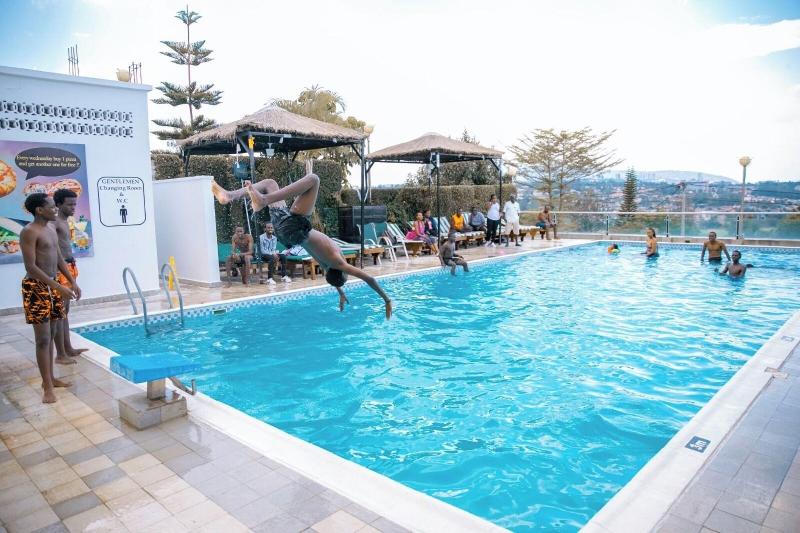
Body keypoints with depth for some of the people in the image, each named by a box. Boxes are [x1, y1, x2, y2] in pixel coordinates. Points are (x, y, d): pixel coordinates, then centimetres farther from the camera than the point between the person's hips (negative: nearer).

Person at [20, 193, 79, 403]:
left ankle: (50, 378, 25)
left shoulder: (51, 230, 12)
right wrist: (59, 287, -22)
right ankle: (48, 387, -1)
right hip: (36, 288, -8)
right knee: (43, 339, -6)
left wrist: (72, 282, 11)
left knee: (51, 336, 14)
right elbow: (30, 267, -20)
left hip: (52, 287, 9)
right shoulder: (29, 232, -15)